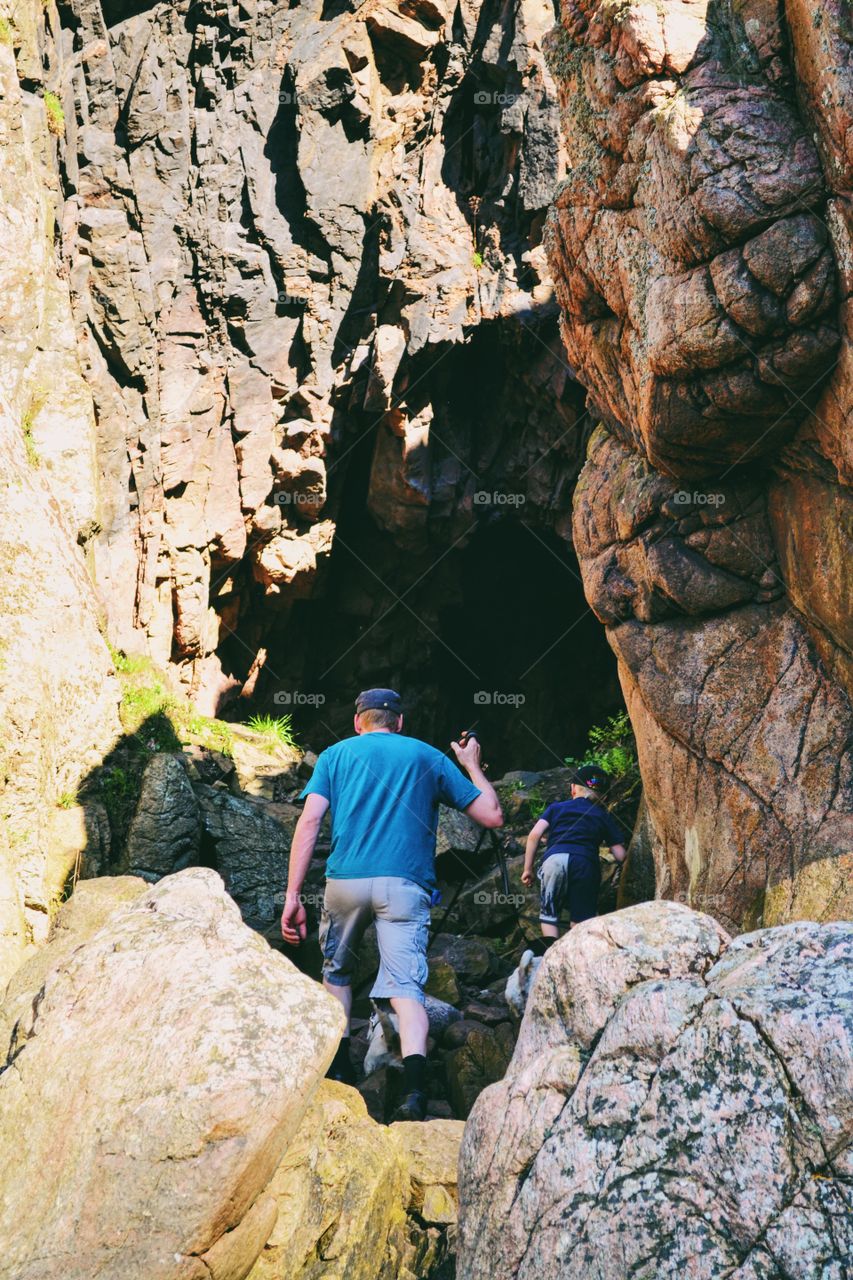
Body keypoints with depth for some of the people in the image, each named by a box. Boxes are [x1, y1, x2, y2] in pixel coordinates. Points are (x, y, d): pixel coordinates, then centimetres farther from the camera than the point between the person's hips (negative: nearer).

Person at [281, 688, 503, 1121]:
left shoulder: (335, 755, 16)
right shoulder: (429, 757, 17)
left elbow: (309, 820, 0)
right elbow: (492, 816, 17)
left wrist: (292, 896, -3)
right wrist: (472, 766, 35)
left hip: (345, 879, 1)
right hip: (405, 884, -1)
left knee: (336, 971, 24)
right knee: (406, 986, -8)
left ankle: (339, 1069, 19)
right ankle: (415, 1089, -27)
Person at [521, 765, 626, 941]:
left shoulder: (556, 808, 25)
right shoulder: (604, 816, 25)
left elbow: (534, 835, 10)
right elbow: (620, 856, 18)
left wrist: (528, 869, 14)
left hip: (554, 859, 0)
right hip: (585, 863, 0)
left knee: (548, 914, 14)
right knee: (581, 919, 10)